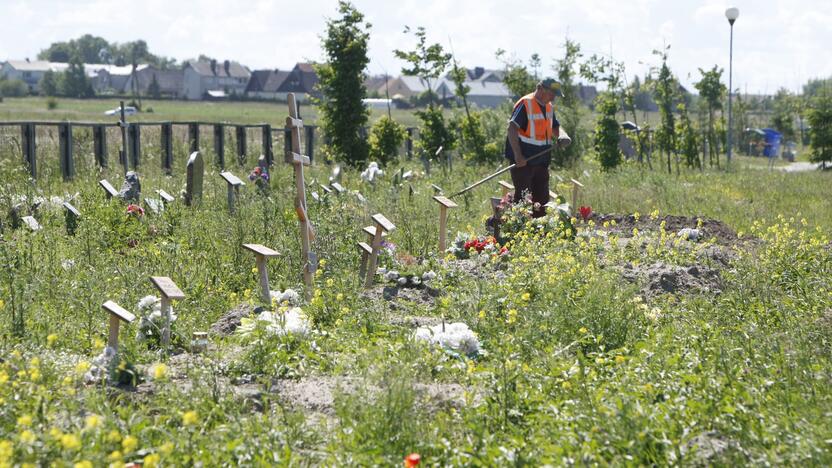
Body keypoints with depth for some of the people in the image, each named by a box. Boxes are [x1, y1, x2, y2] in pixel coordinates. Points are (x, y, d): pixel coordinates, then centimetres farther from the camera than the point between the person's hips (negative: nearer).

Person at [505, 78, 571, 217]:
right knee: (522, 197, -6)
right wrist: (518, 155, -26)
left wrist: (562, 136, -4)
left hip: (541, 161, 8)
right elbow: (511, 129, -21)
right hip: (523, 161, -8)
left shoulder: (548, 107, 12)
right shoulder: (525, 104, -14)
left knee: (542, 198, 12)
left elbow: (555, 127, 21)